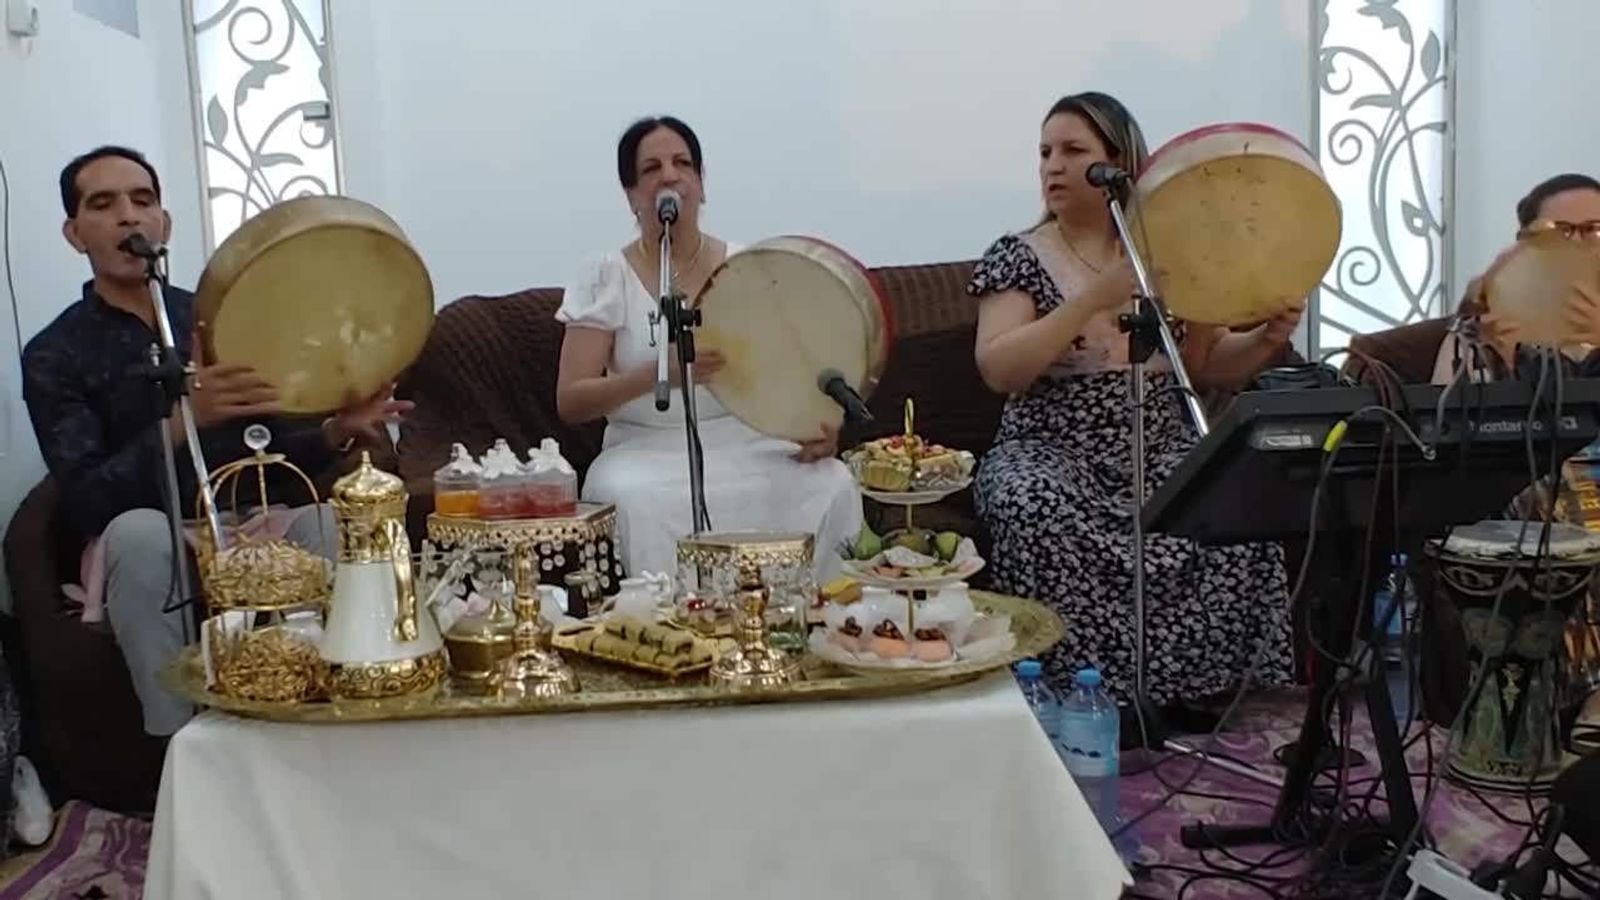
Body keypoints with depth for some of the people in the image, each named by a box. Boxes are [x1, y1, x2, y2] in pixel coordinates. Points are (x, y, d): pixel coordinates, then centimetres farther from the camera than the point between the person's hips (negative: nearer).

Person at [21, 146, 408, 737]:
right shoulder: (54, 357, 0)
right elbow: (86, 502, -14)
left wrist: (336, 432, -12)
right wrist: (184, 420, -29)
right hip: (149, 552, -2)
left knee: (329, 524, -29)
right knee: (139, 530, -37)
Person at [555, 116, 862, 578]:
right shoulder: (606, 277, 1)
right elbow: (569, 403, -6)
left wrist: (818, 425, -16)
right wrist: (658, 375, -23)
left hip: (748, 443, 3)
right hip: (646, 452, -2)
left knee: (832, 485, -25)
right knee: (635, 502, -36)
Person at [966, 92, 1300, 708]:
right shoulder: (1019, 258, 1)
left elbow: (1207, 365, 15)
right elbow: (998, 371, -13)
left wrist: (1269, 338, -6)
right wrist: (1096, 298, -20)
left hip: (1162, 451, 3)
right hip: (1052, 454, -2)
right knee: (1040, 513, -36)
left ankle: (1190, 684, -10)